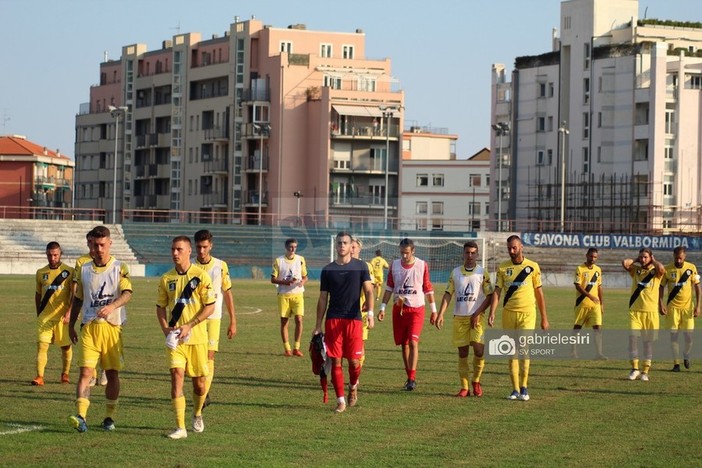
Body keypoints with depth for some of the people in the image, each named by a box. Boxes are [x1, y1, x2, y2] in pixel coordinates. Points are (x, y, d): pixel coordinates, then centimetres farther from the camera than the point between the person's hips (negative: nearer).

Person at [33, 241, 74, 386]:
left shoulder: (69, 271, -2)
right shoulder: (41, 273, 8)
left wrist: (69, 312, -16)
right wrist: (38, 314, 17)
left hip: (63, 316, -2)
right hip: (45, 316, 2)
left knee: (66, 346, 8)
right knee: (42, 345, -10)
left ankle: (65, 374, 26)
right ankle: (39, 377, -11)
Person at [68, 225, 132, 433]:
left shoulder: (120, 268, -1)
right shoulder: (84, 269, 9)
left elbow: (127, 294, -15)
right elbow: (78, 299, 19)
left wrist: (112, 306, -34)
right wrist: (71, 326, 18)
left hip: (113, 326, -1)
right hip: (89, 327, 1)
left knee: (112, 373, 5)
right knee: (86, 371, -11)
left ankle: (109, 417, 17)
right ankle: (81, 417, -19)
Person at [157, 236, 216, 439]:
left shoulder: (201, 275, -5)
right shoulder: (166, 278, 5)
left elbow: (210, 307, -7)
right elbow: (160, 306, 14)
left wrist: (189, 325, -15)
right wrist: (165, 328, -3)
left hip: (197, 336, -1)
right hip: (175, 338, 2)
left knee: (199, 381, 6)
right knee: (176, 375, -13)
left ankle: (197, 414, 37)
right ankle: (180, 427, -12)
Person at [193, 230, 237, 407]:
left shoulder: (221, 266, 1)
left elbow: (228, 294, 6)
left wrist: (233, 322, 4)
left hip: (213, 317, -1)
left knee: (209, 356, -10)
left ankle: (203, 395, -12)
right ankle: (204, 393, 17)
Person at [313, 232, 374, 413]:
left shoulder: (361, 267, 4)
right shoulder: (328, 270, 8)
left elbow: (368, 291, -1)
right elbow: (323, 299, 11)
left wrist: (370, 312, -18)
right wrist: (318, 326, 8)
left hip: (354, 319, -1)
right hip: (333, 320, 1)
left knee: (354, 361, -5)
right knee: (336, 361, -1)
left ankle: (353, 387, 26)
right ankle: (341, 400, 6)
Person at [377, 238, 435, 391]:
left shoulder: (422, 265, -2)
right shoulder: (394, 265, 4)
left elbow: (428, 288, 4)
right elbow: (389, 288, 10)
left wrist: (434, 310, 6)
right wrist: (383, 308, 5)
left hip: (416, 309, -3)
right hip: (399, 308, 3)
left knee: (413, 342, -15)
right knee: (404, 344, 8)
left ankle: (412, 378, -17)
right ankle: (409, 377, 18)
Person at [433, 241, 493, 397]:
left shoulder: (482, 272, 0)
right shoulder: (456, 272, 8)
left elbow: (489, 296, -2)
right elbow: (448, 294, 6)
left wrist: (477, 314, -11)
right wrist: (440, 314, -4)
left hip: (476, 318, -2)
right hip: (459, 317, 2)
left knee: (479, 350, -14)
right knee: (462, 353, 3)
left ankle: (476, 381, 9)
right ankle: (464, 387, 10)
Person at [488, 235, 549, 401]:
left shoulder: (532, 267, 2)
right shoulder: (502, 268, 6)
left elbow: (539, 292, 7)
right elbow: (497, 291, 1)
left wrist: (544, 318, 7)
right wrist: (492, 313, -12)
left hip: (527, 313, -2)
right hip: (508, 313, 2)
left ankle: (524, 388, -5)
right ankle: (515, 389, 11)